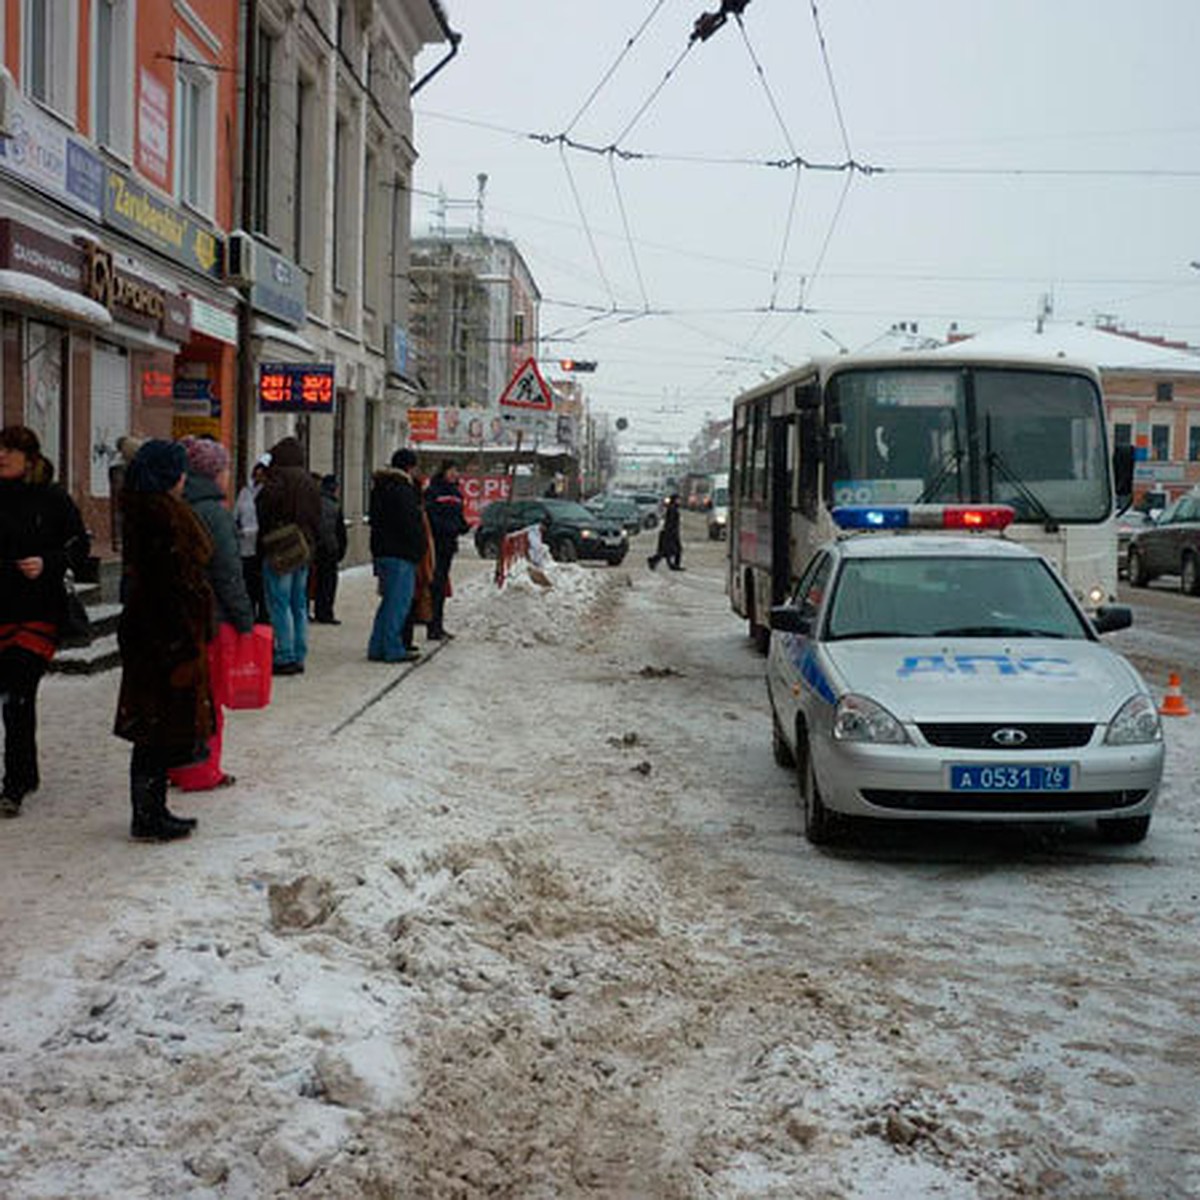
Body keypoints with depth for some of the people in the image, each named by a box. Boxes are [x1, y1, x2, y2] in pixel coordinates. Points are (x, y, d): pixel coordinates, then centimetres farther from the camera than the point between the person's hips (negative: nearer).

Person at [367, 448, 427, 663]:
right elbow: (411, 524, -18)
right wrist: (419, 548, -4)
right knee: (398, 601, -5)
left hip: (381, 551, 9)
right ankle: (393, 650, -4)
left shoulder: (379, 486, 16)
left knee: (390, 600, 16)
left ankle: (377, 647, 16)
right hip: (400, 554, -9)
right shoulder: (402, 489, -15)